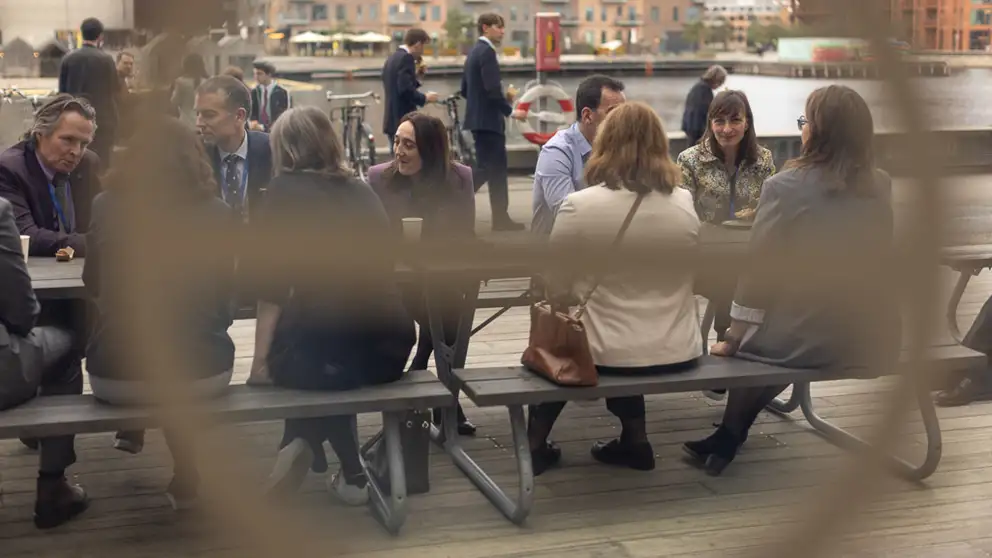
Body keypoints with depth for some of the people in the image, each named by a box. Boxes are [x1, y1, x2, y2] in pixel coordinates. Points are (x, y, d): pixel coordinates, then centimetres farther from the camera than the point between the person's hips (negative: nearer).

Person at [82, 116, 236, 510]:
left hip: (116, 375, 0)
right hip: (203, 372, 0)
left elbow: (93, 286, 13)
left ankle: (133, 429, 51)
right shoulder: (217, 214, -2)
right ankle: (184, 473, 37)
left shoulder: (107, 207, -2)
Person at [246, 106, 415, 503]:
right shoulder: (363, 192, 16)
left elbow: (273, 285, -4)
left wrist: (261, 360, 5)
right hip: (388, 350, 4)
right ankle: (304, 446, 26)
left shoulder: (286, 190, 3)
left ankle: (352, 475, 22)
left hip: (323, 354, -4)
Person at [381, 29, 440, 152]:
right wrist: (425, 98, -8)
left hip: (392, 121, 10)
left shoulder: (392, 58, 16)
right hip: (404, 122, -10)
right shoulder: (406, 58, -13)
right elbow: (406, 90, -22)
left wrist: (416, 76, 15)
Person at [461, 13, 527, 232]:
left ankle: (501, 218, 12)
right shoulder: (486, 52, -13)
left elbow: (465, 90, 18)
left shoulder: (474, 52, 16)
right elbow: (492, 89, -22)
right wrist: (511, 111, -12)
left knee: (496, 168, 10)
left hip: (479, 119, 10)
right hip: (487, 121, -10)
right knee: (488, 168, -8)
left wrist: (503, 98, 16)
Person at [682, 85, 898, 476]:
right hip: (874, 342, 5)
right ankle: (726, 441, 39)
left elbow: (760, 269, -8)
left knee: (751, 345, 28)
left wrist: (733, 338, 3)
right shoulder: (882, 187, 5)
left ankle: (725, 443, 37)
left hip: (804, 341, -4)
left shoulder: (786, 186, -10)